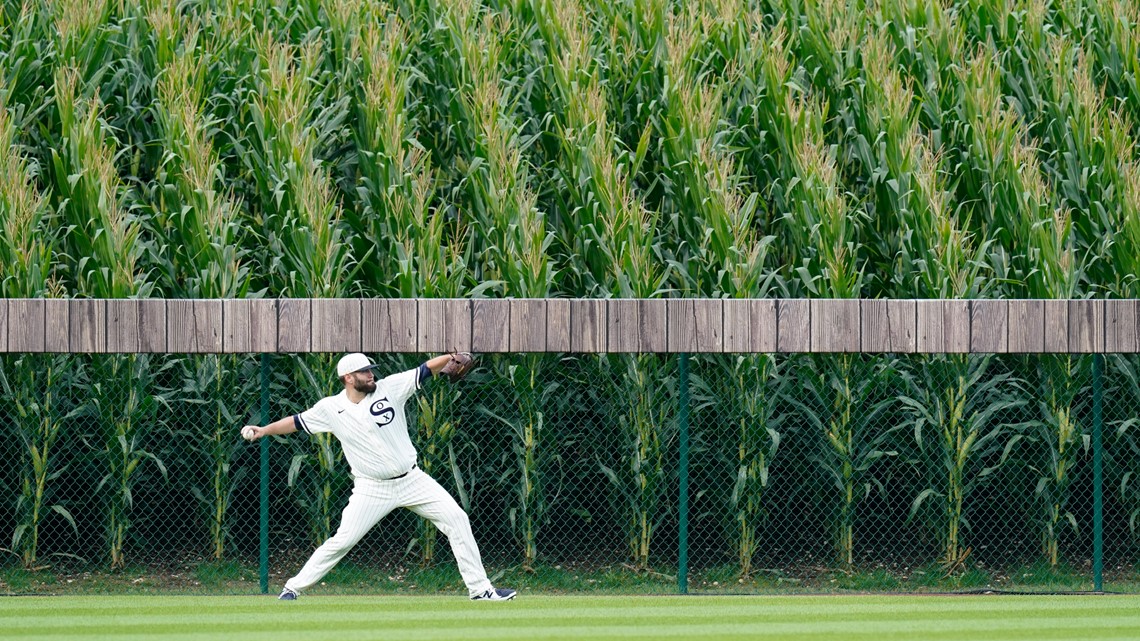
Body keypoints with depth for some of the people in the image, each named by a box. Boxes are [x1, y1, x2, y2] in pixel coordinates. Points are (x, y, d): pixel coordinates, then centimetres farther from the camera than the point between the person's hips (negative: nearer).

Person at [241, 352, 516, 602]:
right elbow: (296, 422, 5)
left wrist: (454, 355, -22)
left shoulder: (389, 388, -4)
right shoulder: (331, 408, -4)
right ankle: (293, 588, 6)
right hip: (372, 489, -2)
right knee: (343, 540, -8)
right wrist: (263, 430, -6)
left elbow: (427, 370, -8)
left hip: (412, 480, 2)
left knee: (457, 519, -5)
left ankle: (479, 589, 3)